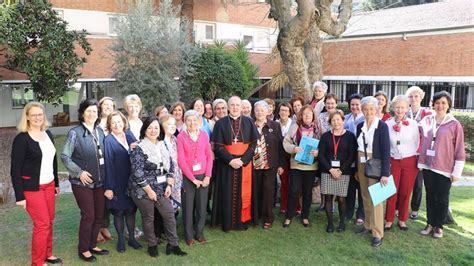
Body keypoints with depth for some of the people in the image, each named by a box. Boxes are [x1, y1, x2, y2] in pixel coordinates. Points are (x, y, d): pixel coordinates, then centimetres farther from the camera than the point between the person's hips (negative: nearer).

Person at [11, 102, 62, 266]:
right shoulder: (21, 139, -13)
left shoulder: (48, 134, 6)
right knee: (42, 224, -2)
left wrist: (56, 182, 17)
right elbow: (15, 169, -13)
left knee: (49, 221, 11)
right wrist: (20, 196, -14)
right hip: (32, 188, -6)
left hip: (48, 185, 6)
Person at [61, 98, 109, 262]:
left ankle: (92, 245, 29)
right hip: (82, 182, -5)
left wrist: (104, 176, 4)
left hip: (99, 181, 5)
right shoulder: (75, 132, -9)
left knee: (99, 215, 11)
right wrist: (79, 172, -17)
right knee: (88, 216, 1)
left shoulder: (100, 132, 6)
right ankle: (83, 250, 19)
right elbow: (64, 156, -10)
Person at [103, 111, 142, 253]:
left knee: (131, 209, 12)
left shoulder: (129, 135, 6)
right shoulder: (108, 140, -9)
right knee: (118, 211, 9)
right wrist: (109, 187, -14)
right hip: (117, 182, -4)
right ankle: (121, 239, 24)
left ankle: (132, 237, 27)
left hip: (131, 181, 4)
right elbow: (107, 164, -12)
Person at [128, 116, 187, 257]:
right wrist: (149, 190, -17)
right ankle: (152, 245, 29)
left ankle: (173, 245, 18)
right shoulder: (139, 148, -15)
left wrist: (169, 185, 0)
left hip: (160, 188, 6)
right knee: (148, 218, 8)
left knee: (170, 214, 4)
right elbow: (137, 173, -20)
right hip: (143, 190, -5)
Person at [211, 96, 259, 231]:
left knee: (244, 193, 6)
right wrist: (230, 160, -16)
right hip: (226, 163, -1)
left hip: (245, 163, 1)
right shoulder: (221, 123, 1)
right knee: (228, 193, 4)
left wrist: (243, 160, -14)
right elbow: (218, 146, -4)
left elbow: (253, 143, -1)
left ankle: (243, 220, 19)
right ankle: (227, 222, 16)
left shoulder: (249, 122, 4)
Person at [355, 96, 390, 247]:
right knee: (366, 198, 14)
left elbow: (386, 151, -14)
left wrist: (385, 173, -18)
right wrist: (356, 169, 11)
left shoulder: (382, 126, -11)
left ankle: (377, 233, 6)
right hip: (362, 166, 6)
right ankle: (368, 225, 27)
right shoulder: (360, 126, 5)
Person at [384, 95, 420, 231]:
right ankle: (389, 220, 14)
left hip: (409, 162, 0)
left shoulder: (413, 124, -4)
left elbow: (417, 143, 5)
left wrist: (412, 156, 6)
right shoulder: (387, 124, -3)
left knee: (405, 193, 7)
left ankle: (402, 220, 23)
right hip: (393, 161, 0)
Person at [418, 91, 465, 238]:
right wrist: (420, 162, 7)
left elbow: (459, 150, -6)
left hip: (444, 169, -3)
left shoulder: (454, 124, -7)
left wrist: (456, 172, -7)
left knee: (442, 199, 10)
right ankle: (430, 223, 27)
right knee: (430, 197, 14)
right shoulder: (426, 120, 3)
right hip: (427, 166, 3)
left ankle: (439, 226, 25)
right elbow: (421, 140, 11)